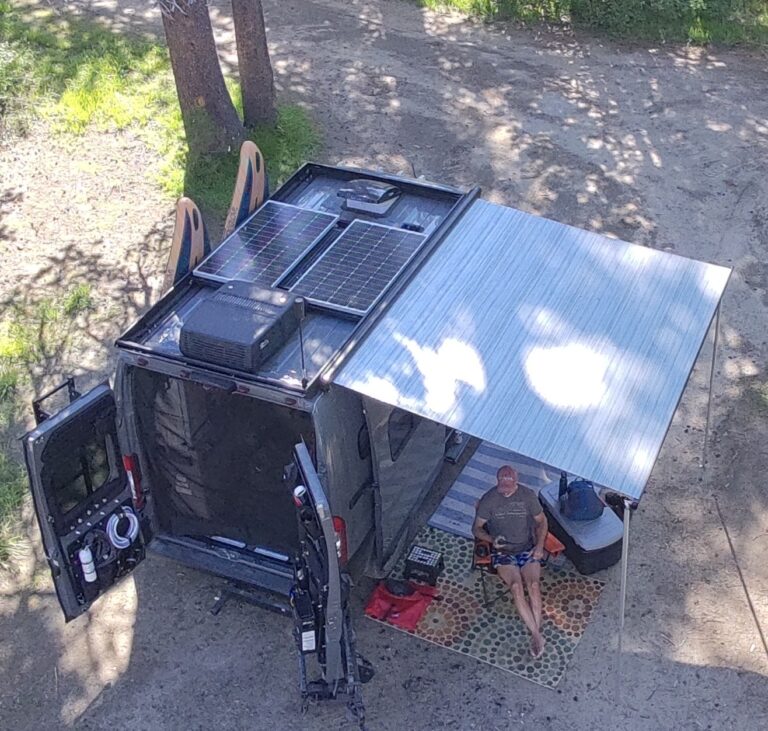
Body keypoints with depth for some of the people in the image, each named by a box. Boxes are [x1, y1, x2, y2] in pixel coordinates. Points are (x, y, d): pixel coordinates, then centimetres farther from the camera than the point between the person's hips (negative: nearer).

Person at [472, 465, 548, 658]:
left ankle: (536, 633, -17)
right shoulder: (488, 499, -7)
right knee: (516, 586, -28)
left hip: (527, 549, 1)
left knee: (533, 585, -26)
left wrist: (540, 544, -5)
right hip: (502, 552, -1)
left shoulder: (528, 495, -3)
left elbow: (541, 521, 10)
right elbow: (477, 528, 2)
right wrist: (491, 539, -17)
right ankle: (536, 634, -22)